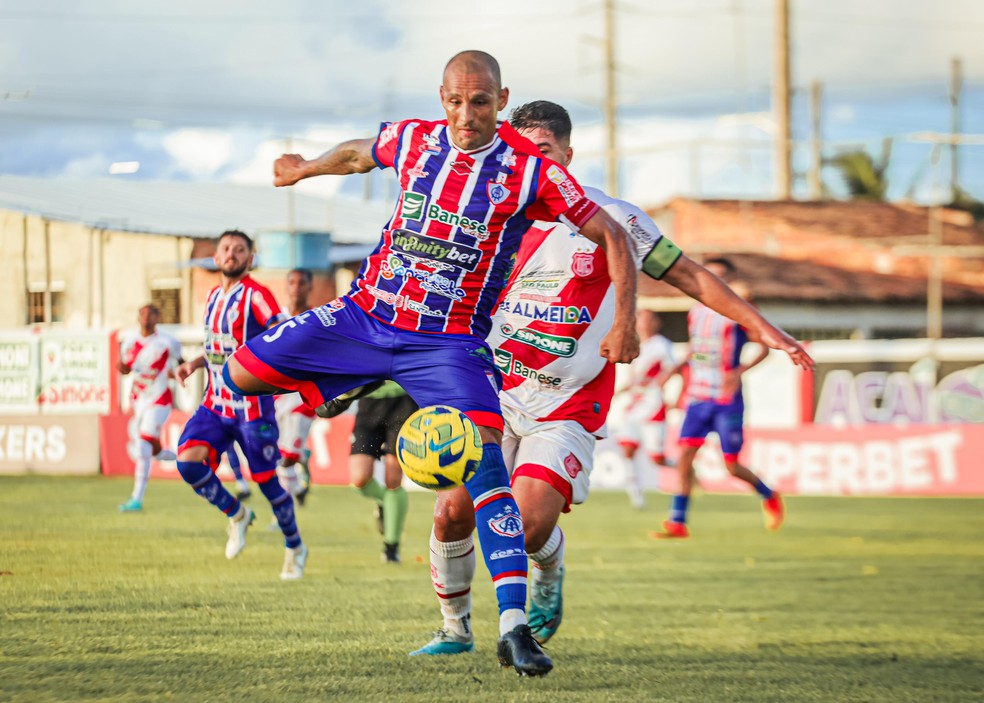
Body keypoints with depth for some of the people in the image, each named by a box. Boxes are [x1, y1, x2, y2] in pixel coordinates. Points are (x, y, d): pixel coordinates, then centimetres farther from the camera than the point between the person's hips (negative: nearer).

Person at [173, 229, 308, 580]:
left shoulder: (255, 295, -9)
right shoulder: (213, 297, 13)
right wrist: (194, 364, 9)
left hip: (251, 405, -6)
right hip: (215, 403, 6)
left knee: (266, 479, 1)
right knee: (188, 459, -15)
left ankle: (295, 547, 24)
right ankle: (236, 515, 10)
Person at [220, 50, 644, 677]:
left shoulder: (532, 172, -13)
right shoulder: (412, 139, -2)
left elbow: (612, 235, -7)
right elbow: (358, 154, 21)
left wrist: (625, 320, -16)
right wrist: (305, 169, 39)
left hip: (450, 341, -4)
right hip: (366, 313, 4)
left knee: (483, 457, -23)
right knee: (241, 374, 0)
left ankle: (514, 625, -25)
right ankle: (353, 386, 30)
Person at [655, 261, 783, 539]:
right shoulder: (696, 312, 11)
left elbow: (765, 347, -7)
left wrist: (740, 371, -21)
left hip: (727, 401, -5)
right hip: (698, 398, 5)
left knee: (731, 466, -1)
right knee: (685, 454, -10)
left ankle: (770, 497, 27)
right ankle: (677, 523, -9)